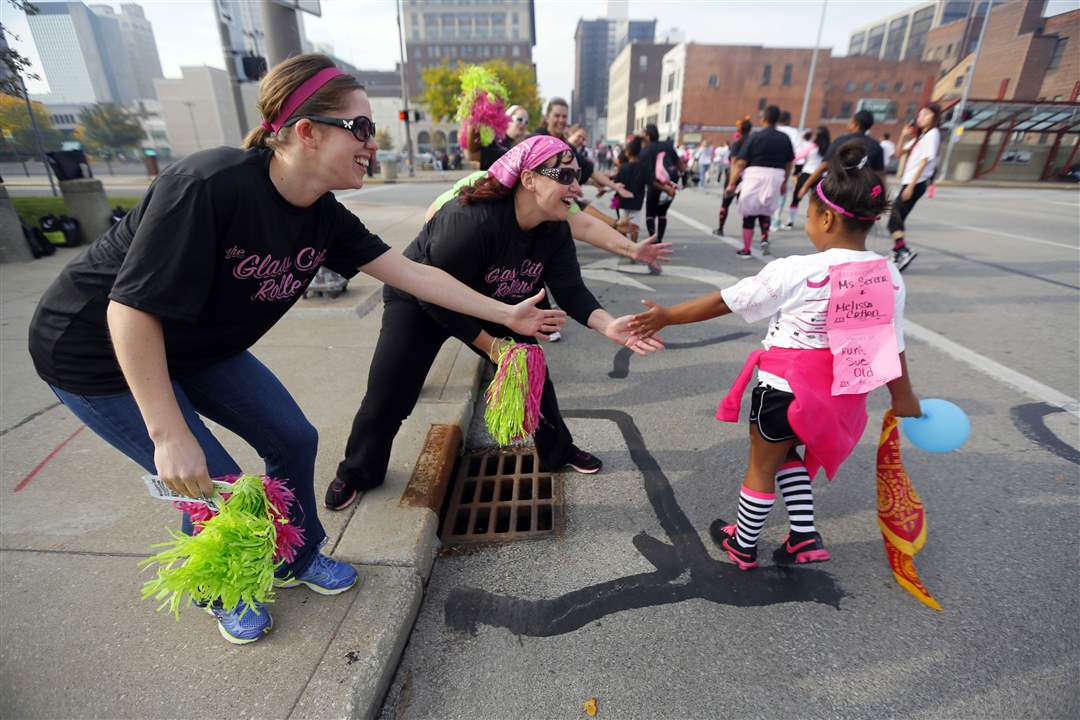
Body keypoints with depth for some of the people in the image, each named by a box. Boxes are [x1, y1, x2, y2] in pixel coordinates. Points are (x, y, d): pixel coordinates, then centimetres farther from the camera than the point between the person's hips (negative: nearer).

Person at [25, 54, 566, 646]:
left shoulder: (324, 217, -12)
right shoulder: (208, 185, -33)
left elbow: (413, 273, -10)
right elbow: (131, 308, -30)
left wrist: (506, 315, -9)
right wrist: (171, 436, -28)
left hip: (202, 347, 7)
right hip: (96, 349, -6)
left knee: (293, 440, 4)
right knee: (216, 485, -6)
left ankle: (296, 559, 31)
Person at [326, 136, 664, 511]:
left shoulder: (555, 230, -15)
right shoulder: (472, 220, -37)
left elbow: (571, 290, -16)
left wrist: (608, 325, -36)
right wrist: (491, 346, -25)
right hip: (418, 304, -5)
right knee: (388, 394, -3)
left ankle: (558, 452, 24)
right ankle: (357, 473, 25)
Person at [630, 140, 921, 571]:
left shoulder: (796, 271, -21)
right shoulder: (890, 277, -3)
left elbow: (723, 302, -17)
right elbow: (892, 345, 4)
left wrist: (667, 316, -7)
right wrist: (903, 396, 19)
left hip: (786, 386, -6)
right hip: (839, 390, 6)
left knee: (761, 466, 14)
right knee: (788, 453, 29)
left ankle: (743, 545, 34)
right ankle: (805, 537, 31)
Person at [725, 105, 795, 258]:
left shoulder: (755, 136, -3)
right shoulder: (784, 138, 8)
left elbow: (741, 163, -9)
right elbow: (789, 163, 15)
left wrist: (731, 183, -6)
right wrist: (784, 182, 26)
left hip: (755, 177, -3)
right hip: (775, 178, 4)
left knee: (749, 214, 6)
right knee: (766, 211, 24)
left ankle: (746, 250, 11)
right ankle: (765, 238, 2)